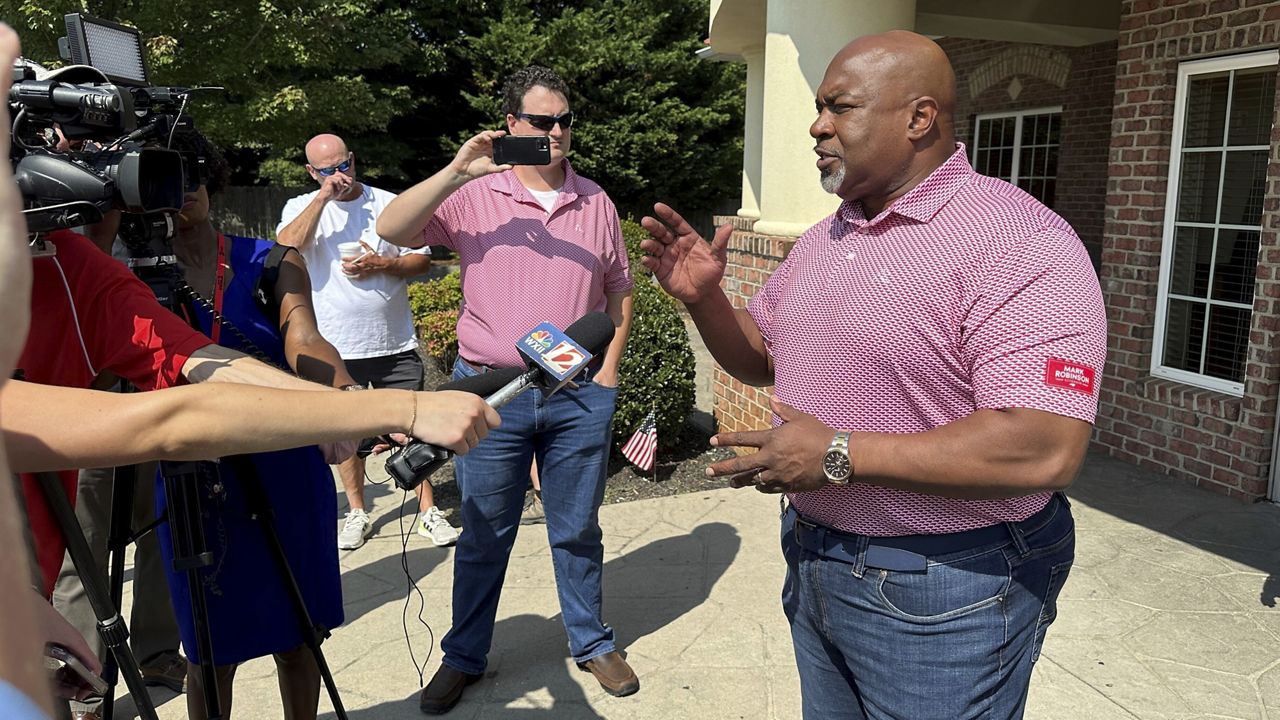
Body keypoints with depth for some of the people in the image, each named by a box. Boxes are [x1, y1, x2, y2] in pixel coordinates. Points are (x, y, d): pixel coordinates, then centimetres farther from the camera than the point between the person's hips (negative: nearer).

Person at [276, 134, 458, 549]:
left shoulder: (390, 204, 4)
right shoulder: (301, 207, 4)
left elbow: (422, 260, 3)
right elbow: (286, 246, -17)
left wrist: (381, 265, -14)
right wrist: (323, 196, -16)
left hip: (395, 343, 0)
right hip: (335, 347, 1)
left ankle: (428, 511, 13)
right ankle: (357, 513, 27)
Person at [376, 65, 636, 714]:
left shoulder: (595, 201, 8)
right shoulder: (472, 194, -1)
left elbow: (618, 288, 13)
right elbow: (391, 230, -12)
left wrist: (609, 366, 4)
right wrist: (456, 171, -21)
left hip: (579, 396, 2)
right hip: (491, 392, -1)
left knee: (578, 531, 14)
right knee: (484, 536, 12)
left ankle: (592, 643, 33)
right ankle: (464, 657, 30)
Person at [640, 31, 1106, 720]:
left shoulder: (1018, 242, -19)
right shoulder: (823, 240, 7)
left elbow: (1047, 449, -28)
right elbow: (761, 358, 15)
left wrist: (840, 454, -26)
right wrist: (703, 298, -5)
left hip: (942, 595, -7)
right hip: (813, 564, 7)